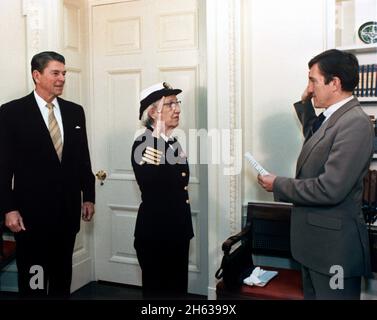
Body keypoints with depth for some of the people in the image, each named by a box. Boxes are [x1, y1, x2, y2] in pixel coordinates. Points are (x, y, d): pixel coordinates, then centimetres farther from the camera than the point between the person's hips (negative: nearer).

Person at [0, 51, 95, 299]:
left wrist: (89, 196, 9)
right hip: (32, 210, -4)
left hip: (68, 208, 4)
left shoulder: (75, 111, 7)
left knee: (63, 274, 17)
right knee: (32, 279, 8)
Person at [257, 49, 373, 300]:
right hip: (315, 241, 9)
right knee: (313, 295, 20)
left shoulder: (355, 122, -21)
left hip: (335, 245, -9)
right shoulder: (332, 117, 7)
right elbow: (315, 139, 30)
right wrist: (306, 105, 15)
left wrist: (278, 185, -14)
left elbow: (329, 189, -27)